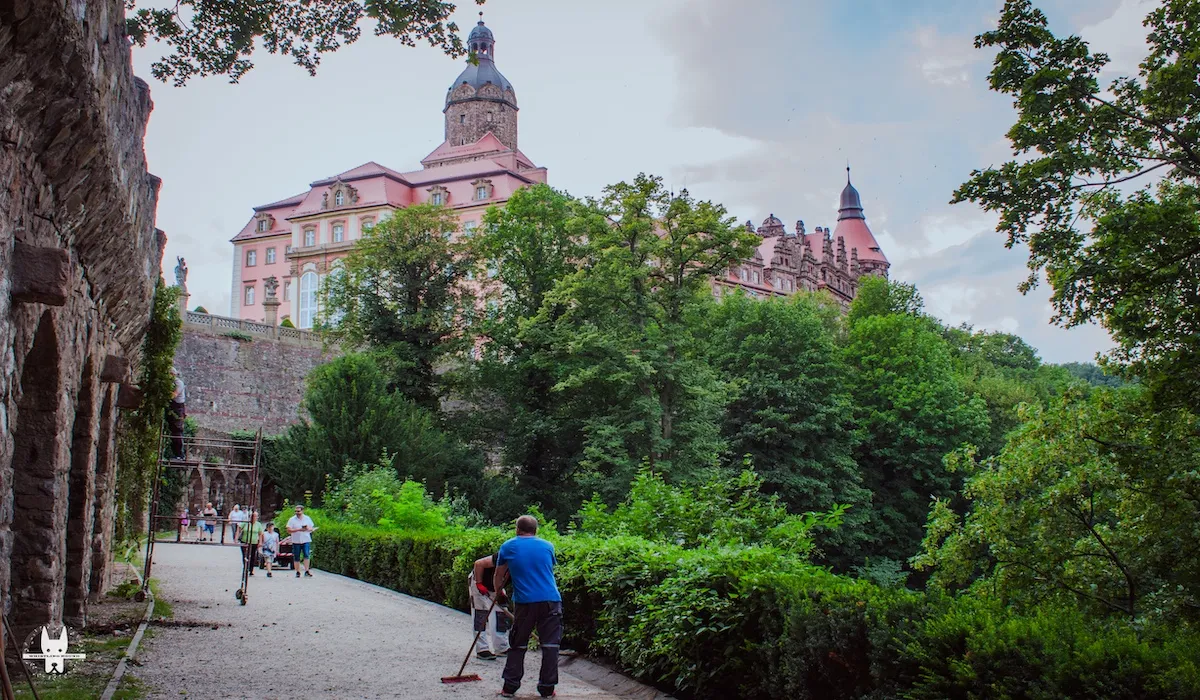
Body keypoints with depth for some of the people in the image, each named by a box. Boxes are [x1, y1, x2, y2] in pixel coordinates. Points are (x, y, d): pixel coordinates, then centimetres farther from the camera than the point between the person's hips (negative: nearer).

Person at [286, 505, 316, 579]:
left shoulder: (307, 518, 10)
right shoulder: (292, 519, 2)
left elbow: (311, 529, 13)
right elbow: (289, 530, -6)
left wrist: (308, 528, -10)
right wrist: (298, 529, -15)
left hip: (306, 540, 0)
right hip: (296, 541, 0)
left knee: (306, 555, -14)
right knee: (296, 558, 3)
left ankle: (307, 571, -13)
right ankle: (297, 572, 12)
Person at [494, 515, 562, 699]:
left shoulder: (508, 547, 8)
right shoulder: (547, 546, 12)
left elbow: (498, 576, 15)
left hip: (524, 601, 0)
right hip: (551, 601, 0)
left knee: (517, 645, 13)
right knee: (550, 644, 7)